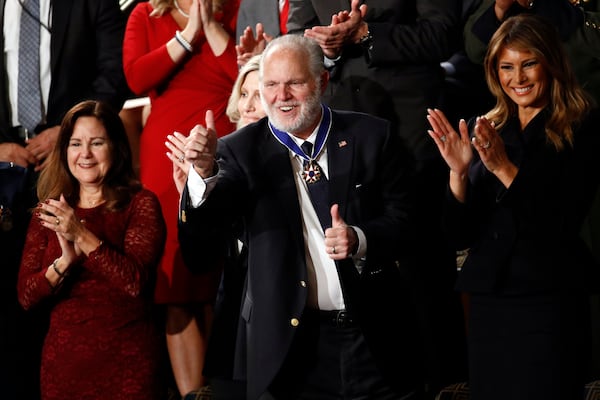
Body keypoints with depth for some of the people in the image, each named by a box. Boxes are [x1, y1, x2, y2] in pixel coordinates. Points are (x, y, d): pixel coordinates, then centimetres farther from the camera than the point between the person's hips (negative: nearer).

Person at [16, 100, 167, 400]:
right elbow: (26, 296, 0)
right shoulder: (48, 213, 8)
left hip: (126, 363, -3)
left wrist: (82, 236, -21)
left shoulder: (140, 204, -2)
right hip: (63, 361, 3)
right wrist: (65, 261, -17)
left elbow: (136, 282, -15)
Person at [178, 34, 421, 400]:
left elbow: (407, 222, 0)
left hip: (376, 338, 1)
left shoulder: (372, 137, 0)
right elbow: (202, 244, -12)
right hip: (288, 342, -1)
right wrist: (204, 172, -30)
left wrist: (360, 240, -20)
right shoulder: (242, 151, -2)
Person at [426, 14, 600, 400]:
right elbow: (462, 235, 7)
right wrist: (459, 172, -9)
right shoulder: (486, 132, 10)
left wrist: (505, 168, -18)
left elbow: (564, 223, -12)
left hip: (551, 305, -5)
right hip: (489, 303, 5)